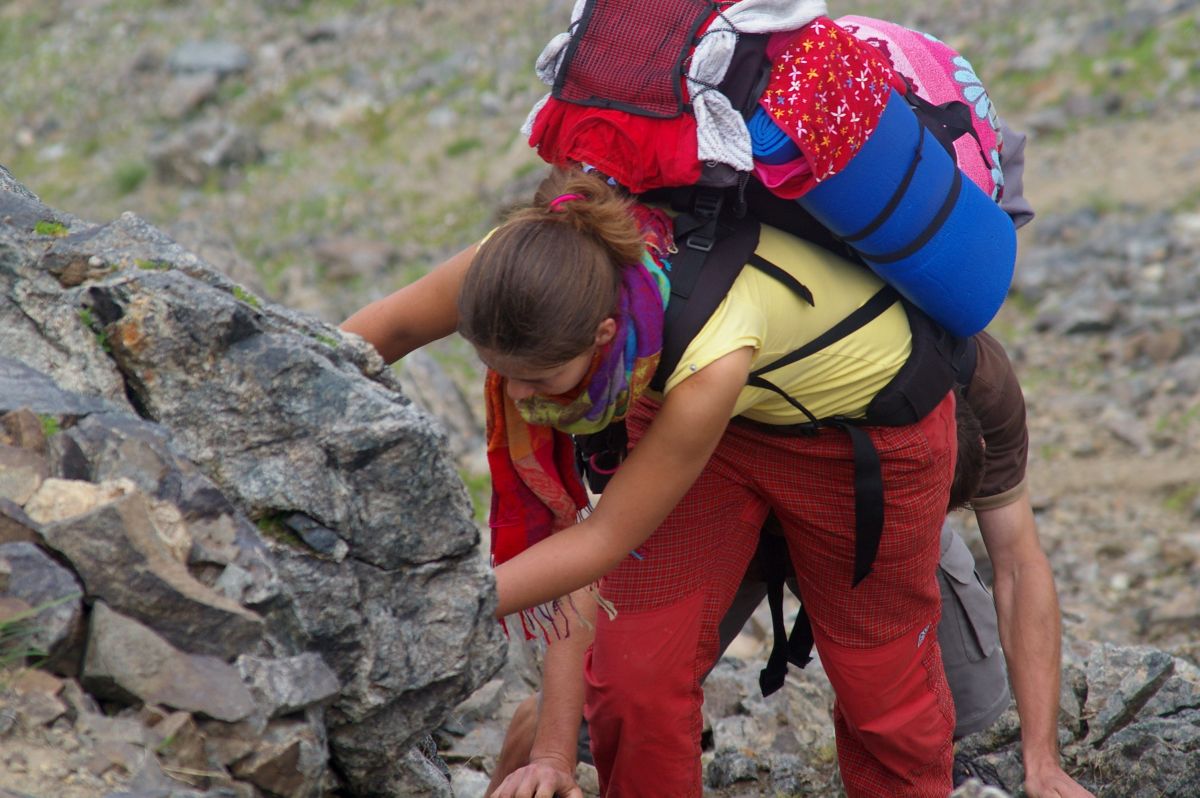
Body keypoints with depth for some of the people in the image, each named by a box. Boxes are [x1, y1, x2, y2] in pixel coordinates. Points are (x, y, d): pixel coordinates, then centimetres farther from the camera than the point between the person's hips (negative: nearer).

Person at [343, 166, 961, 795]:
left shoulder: (712, 358, -46)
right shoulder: (532, 258, -33)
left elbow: (606, 539, -34)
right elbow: (390, 327, -13)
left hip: (863, 409, -4)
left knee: (880, 675, 13)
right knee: (634, 678, -2)